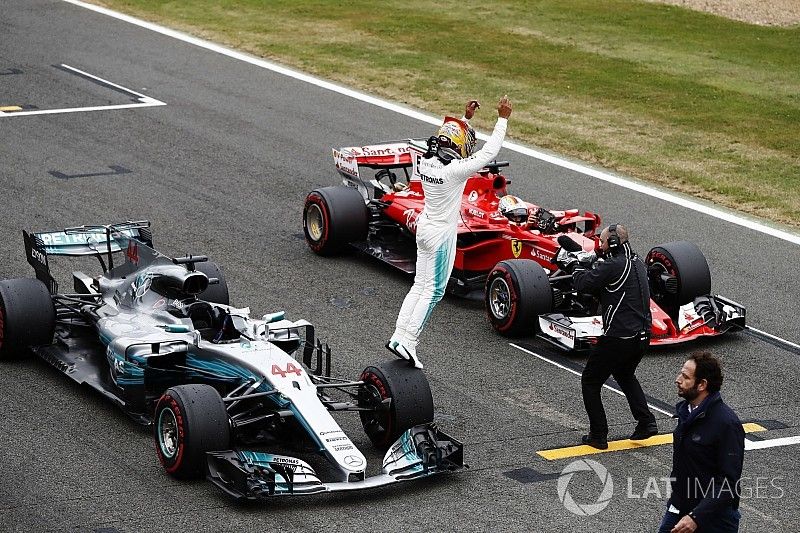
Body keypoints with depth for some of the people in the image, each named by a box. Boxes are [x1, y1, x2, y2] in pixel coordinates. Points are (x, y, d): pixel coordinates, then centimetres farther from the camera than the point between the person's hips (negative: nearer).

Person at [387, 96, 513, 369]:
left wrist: (466, 118, 19)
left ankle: (399, 335, 13)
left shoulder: (425, 160, -5)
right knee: (433, 290, 1)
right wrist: (502, 119, -13)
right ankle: (408, 342, 1)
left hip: (424, 226, 8)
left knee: (420, 284, 15)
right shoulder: (454, 170, -25)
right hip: (441, 233, -8)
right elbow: (488, 153, -19)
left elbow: (451, 142, 17)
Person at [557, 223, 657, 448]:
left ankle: (598, 436, 9)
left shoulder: (613, 265, -17)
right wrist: (588, 265, 9)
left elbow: (582, 284, -16)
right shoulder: (636, 263, 11)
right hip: (642, 335, 9)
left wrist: (575, 266, 2)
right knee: (625, 375, 32)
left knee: (590, 381, 8)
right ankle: (646, 422, 19)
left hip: (617, 338, -9)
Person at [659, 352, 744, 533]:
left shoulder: (727, 423, -23)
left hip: (713, 516, -7)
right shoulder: (685, 410, 2)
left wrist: (696, 517, -29)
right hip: (678, 508, 7)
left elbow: (729, 482, -25)